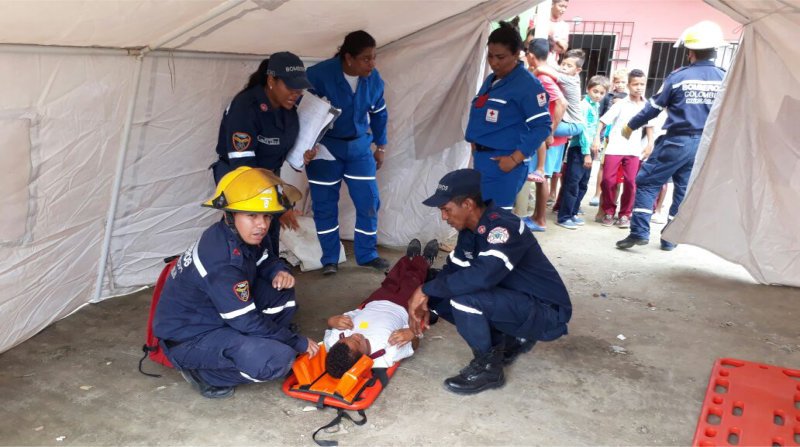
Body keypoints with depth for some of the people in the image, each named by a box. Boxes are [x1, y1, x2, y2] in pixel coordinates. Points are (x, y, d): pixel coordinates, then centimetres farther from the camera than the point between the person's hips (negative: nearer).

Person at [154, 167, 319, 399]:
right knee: (277, 358, -27)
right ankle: (203, 373, -6)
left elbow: (266, 261, 14)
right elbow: (248, 321, -26)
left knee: (281, 292, -1)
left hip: (216, 315, 9)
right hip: (188, 337, -9)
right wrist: (298, 343, -14)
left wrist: (279, 272, -12)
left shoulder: (247, 236, -6)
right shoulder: (221, 262, -31)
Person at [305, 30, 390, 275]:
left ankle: (368, 254, 20)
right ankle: (329, 259, 18)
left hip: (359, 146, 4)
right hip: (324, 146, -4)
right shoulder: (319, 74, -22)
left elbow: (379, 113, 9)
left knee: (369, 201, 3)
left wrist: (380, 146, 14)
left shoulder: (374, 78, -7)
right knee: (325, 204, 2)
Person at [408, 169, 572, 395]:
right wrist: (425, 301, -10)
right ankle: (512, 339, 12)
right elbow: (452, 269, 7)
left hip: (546, 312, -9)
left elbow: (481, 276, -40)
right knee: (441, 298, 1)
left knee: (464, 298, -30)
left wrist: (425, 290, -30)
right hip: (513, 300, 9)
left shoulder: (503, 228, -27)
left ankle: (488, 367, -6)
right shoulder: (471, 230, 0)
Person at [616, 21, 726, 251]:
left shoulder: (679, 76, -6)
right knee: (684, 191, 12)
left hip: (677, 142, -4)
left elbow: (654, 107, 0)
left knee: (646, 182, 4)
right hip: (705, 145, 4)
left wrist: (631, 126, 14)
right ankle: (670, 238, 17)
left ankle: (639, 232, -4)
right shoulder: (725, 79, 3)